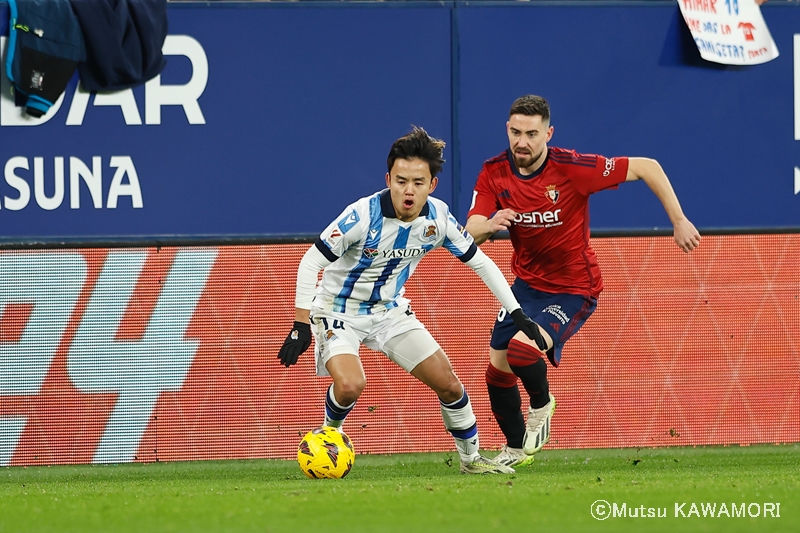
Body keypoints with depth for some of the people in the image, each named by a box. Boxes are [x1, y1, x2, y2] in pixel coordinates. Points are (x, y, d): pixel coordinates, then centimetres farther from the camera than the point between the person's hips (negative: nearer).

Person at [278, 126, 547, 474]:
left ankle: (471, 458, 23)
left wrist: (517, 314, -3)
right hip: (339, 311, -5)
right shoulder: (362, 216, -29)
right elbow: (310, 263, -22)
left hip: (390, 311, 5)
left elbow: (479, 262, 1)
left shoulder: (438, 217, -14)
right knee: (350, 385, -29)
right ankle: (330, 433, 5)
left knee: (448, 383, -1)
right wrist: (301, 325, -26)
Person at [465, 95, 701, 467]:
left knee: (522, 349, -26)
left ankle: (541, 404, 8)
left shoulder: (572, 168, -23)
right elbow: (470, 235, -16)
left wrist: (679, 221, -15)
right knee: (497, 369, 5)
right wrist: (489, 226, -40)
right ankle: (515, 448, 31)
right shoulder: (494, 173, -10)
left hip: (573, 289, -5)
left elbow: (647, 167, -17)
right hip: (526, 284, 5)